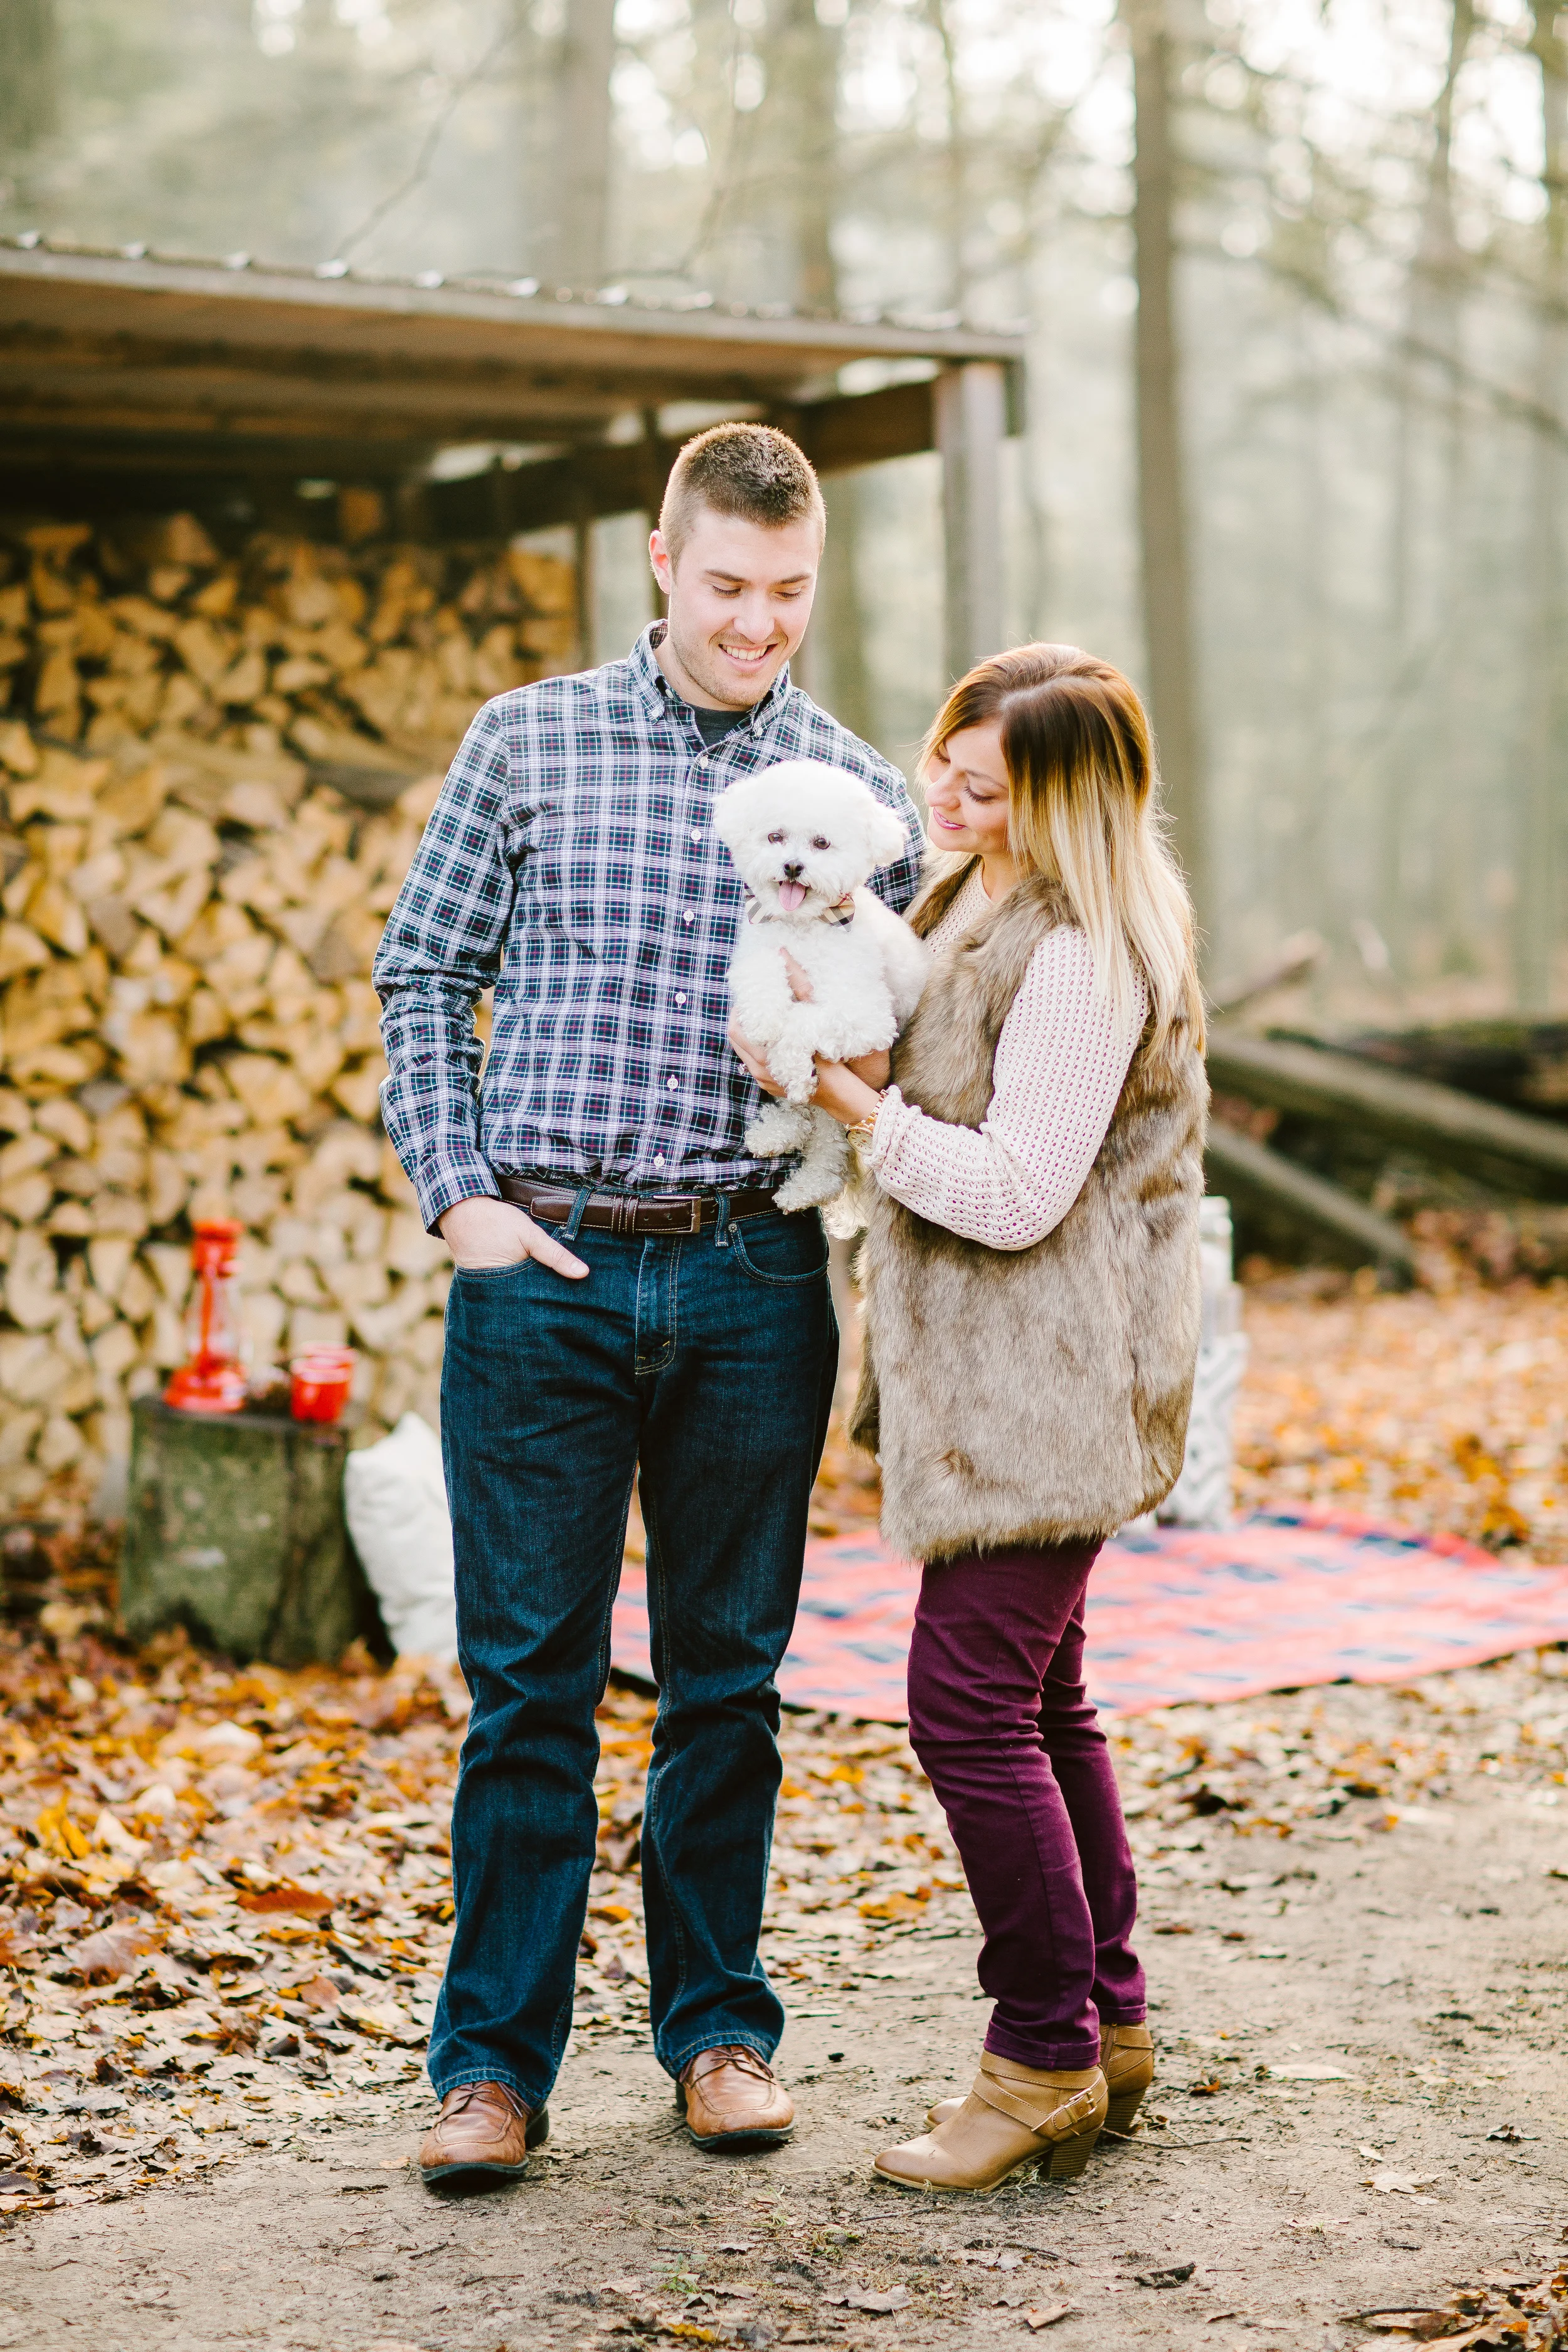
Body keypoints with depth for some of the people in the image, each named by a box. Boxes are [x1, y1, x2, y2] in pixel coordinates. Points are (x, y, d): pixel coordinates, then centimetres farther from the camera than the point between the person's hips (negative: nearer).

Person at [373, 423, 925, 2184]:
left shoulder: (860, 793, 7)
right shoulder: (526, 743, 4)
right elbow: (423, 978, 8)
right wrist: (455, 1194, -2)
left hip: (752, 1284, 1)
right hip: (539, 1273, -1)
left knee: (727, 1677, 10)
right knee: (526, 1675, 3)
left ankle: (717, 2024, 24)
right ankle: (495, 2057, 13)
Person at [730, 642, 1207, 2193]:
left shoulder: (1084, 958, -19)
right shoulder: (979, 902, 13)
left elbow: (1017, 1193, -21)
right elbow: (943, 1095, 26)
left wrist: (852, 1099, -17)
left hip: (1045, 1382, -11)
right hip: (990, 1373, 11)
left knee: (971, 1705, -9)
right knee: (1038, 1703, 15)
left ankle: (1046, 2055, 3)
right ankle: (1107, 2023, 26)